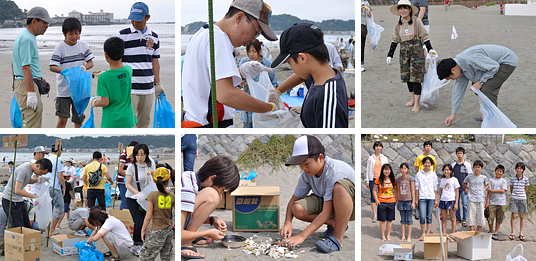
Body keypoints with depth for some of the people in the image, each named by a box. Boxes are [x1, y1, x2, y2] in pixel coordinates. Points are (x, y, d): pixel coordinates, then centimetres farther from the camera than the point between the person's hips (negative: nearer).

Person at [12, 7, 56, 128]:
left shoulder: (23, 36, 17)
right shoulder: (27, 39, -17)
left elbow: (14, 64, 25)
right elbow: (25, 68, -23)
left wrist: (16, 85, 30)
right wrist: (31, 93, -25)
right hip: (28, 85, -11)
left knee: (28, 124, 16)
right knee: (32, 127, -10)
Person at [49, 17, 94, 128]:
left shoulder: (83, 45, 2)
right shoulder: (60, 47, -8)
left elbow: (90, 63, 3)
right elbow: (52, 67, -12)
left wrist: (83, 67, -20)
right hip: (64, 89, -3)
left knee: (78, 118, 12)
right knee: (62, 119, -5)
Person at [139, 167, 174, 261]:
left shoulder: (152, 196, -14)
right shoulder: (172, 196, -2)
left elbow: (149, 216, -12)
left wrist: (143, 230, -1)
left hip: (156, 232, -5)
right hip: (169, 231, 5)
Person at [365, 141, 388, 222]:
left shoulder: (385, 158, 9)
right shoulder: (370, 158, 5)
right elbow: (368, 170, 6)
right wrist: (367, 181, 2)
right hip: (373, 179, -1)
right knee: (373, 197, -5)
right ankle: (374, 215, -2)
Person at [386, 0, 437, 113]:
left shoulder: (416, 21, -6)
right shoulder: (398, 25, 7)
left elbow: (424, 37, -2)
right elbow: (395, 41, 12)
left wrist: (430, 49, -9)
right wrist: (390, 55, 10)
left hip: (417, 51, -5)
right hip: (404, 53, 5)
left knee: (415, 77, -7)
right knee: (407, 76, 8)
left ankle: (417, 103, -2)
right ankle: (413, 99, 24)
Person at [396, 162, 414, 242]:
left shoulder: (411, 178, -4)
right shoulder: (398, 179, 8)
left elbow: (413, 191, -5)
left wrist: (413, 202, -8)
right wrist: (397, 202, 11)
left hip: (408, 201, -4)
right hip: (401, 201, 4)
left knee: (409, 219, 1)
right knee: (403, 219, 8)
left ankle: (409, 237, 6)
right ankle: (403, 236, 14)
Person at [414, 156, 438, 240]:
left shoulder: (433, 174, 6)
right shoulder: (419, 174, 4)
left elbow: (435, 188, 9)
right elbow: (417, 187, 6)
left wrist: (436, 199, 5)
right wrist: (416, 199, 3)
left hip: (431, 197, 1)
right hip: (422, 198, -1)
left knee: (429, 217, 3)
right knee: (422, 217, -8)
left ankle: (428, 234, 10)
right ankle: (423, 233, 7)